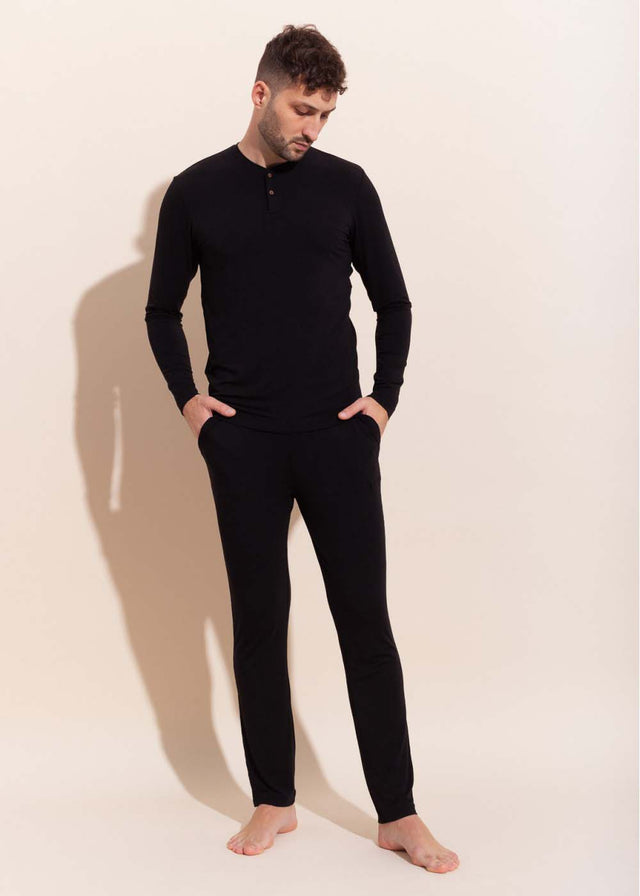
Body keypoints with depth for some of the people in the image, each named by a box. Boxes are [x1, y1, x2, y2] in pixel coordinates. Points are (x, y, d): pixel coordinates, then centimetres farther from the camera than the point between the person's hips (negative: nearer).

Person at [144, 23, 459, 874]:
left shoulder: (345, 184, 4)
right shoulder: (196, 192, 3)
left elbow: (392, 301, 10)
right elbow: (163, 309, 12)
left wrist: (385, 396, 0)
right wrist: (187, 396, -1)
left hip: (337, 434, 0)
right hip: (242, 441, 0)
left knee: (366, 618, 0)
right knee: (258, 620, 7)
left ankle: (398, 813, 9)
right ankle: (274, 802, 20)